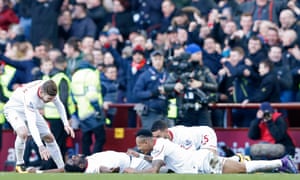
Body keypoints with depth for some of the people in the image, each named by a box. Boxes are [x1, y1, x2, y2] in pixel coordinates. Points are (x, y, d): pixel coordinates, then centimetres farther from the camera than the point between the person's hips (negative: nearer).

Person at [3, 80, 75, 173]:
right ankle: (19, 164, -15)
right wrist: (40, 146, -58)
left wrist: (66, 124, -9)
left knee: (49, 137, 0)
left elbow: (59, 105, -3)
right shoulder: (30, 98, -44)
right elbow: (31, 124, -50)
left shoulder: (49, 89, -25)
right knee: (23, 133, -34)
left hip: (31, 110, 7)